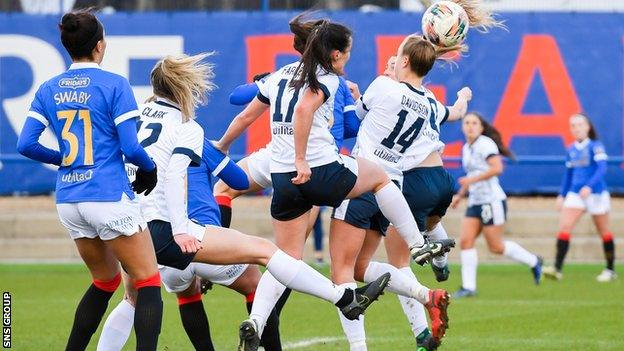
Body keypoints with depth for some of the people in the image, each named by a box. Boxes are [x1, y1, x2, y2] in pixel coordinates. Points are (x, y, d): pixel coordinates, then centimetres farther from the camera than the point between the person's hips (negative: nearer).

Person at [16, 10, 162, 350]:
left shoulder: (48, 89, 7)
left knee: (105, 281, 23)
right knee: (148, 283, 0)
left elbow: (26, 144, 2)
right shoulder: (114, 85, -7)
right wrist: (150, 168, 8)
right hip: (110, 196, -6)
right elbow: (130, 147, -12)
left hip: (68, 201, 6)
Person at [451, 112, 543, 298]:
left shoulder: (485, 144, -11)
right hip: (475, 202, 8)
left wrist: (472, 179, -24)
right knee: (465, 240, -6)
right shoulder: (467, 148, 16)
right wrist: (460, 194, 21)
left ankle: (533, 261, 18)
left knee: (496, 247, -3)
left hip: (492, 201, -8)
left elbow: (497, 168, -23)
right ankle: (468, 286, -6)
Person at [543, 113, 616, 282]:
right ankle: (557, 269, -18)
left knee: (604, 233, 8)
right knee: (564, 227, -12)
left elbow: (602, 169, -19)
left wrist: (589, 186, -31)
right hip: (575, 194, 5)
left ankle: (610, 270, 21)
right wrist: (562, 195, 16)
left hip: (596, 193, -5)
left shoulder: (595, 146, -9)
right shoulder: (571, 151, 9)